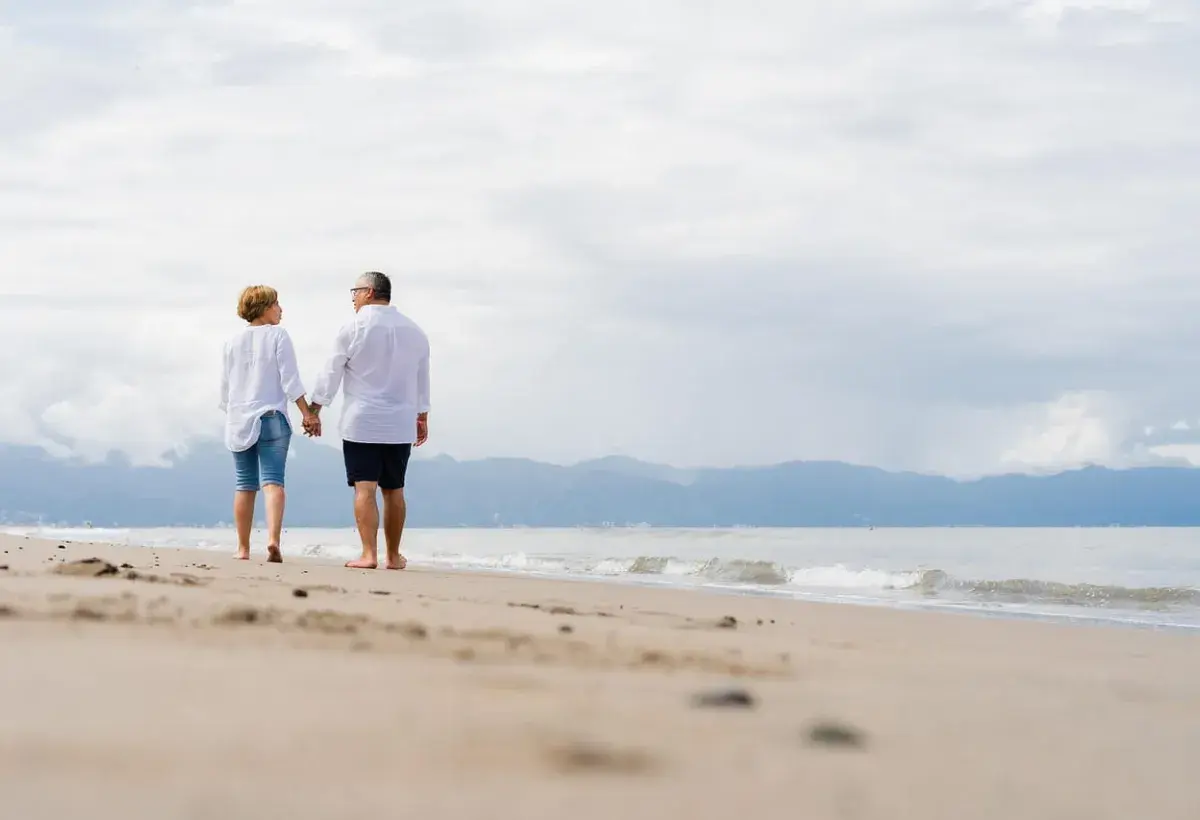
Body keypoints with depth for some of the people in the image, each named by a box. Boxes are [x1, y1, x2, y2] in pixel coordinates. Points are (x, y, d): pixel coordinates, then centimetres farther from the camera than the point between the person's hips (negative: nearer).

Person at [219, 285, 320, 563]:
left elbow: (225, 385, 13)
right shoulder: (278, 336, -3)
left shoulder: (233, 341, 10)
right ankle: (273, 539, -28)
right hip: (271, 418, -4)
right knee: (273, 481, -9)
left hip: (239, 420, 4)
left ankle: (243, 548, 11)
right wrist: (307, 413, -9)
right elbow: (290, 380, -9)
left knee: (245, 486, 9)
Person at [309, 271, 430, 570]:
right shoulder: (414, 331, 9)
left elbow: (331, 374, -2)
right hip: (400, 425, 4)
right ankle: (394, 556, 17)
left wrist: (314, 410, 7)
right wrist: (422, 418, 26)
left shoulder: (353, 327, -5)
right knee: (394, 491, 12)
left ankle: (369, 554, -14)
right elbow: (422, 381, 17)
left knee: (365, 488, -6)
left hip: (361, 422, -4)